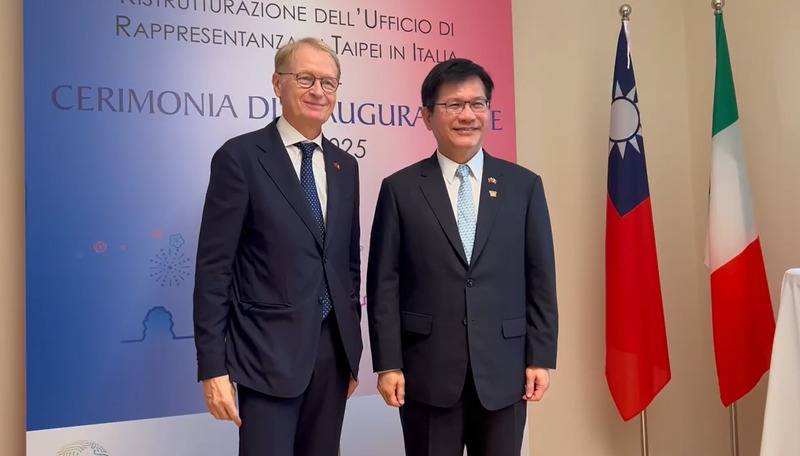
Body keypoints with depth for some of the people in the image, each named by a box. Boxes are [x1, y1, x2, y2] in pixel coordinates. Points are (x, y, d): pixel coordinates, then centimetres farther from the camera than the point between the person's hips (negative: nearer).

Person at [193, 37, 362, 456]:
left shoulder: (344, 166, 11)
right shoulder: (240, 157, -7)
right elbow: (213, 268, -9)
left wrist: (352, 348, 15)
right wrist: (212, 367, -13)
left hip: (333, 349, 6)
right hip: (270, 352, -5)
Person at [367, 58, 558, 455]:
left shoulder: (524, 185, 5)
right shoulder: (400, 189, 1)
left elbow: (541, 280, 5)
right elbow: (384, 283, -1)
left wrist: (541, 358, 1)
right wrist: (387, 364, -5)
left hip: (503, 370, 2)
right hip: (427, 371, -1)